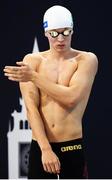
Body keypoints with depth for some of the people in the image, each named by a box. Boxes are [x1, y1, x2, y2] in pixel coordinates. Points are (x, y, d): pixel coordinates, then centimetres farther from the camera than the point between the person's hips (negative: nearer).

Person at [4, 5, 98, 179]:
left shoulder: (87, 60, -1)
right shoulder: (32, 61, 3)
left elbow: (71, 97, -16)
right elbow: (31, 108, -6)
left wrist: (34, 77, -12)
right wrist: (45, 149, -16)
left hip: (73, 147, -1)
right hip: (40, 147, 2)